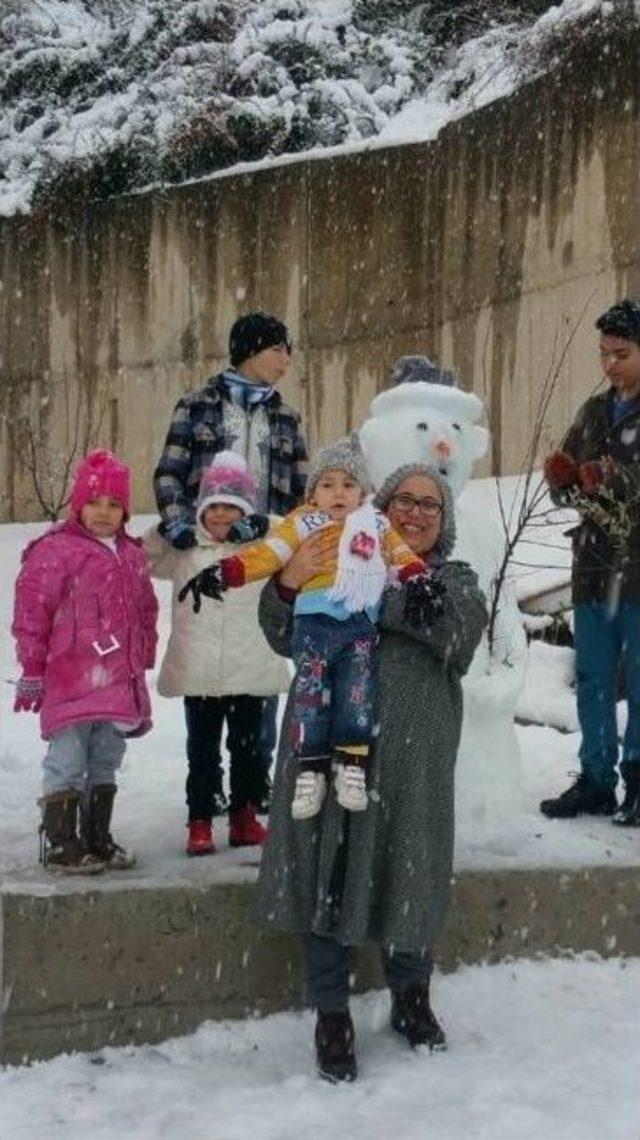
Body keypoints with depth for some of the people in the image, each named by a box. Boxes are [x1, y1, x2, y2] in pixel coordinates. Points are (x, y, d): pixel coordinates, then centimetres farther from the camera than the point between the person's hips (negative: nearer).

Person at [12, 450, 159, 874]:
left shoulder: (132, 555, 14)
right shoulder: (55, 550, -7)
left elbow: (146, 612, 23)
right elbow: (31, 611, -8)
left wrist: (143, 663, 21)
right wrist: (33, 670, -8)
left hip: (119, 681, 7)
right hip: (71, 681, -7)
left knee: (106, 763, 14)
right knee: (68, 763, -3)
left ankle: (97, 839, 24)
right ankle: (60, 844, 4)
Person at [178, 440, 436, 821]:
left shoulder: (376, 525, 20)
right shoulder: (304, 523, 10)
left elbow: (400, 555, 16)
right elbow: (267, 554, 2)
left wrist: (419, 579, -5)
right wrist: (225, 572, -11)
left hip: (361, 623, 2)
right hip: (315, 620, -2)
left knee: (357, 691, -6)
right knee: (310, 690, -6)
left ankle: (352, 761, 2)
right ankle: (311, 768, 0)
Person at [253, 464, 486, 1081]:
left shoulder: (454, 580, 15)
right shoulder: (338, 558, 12)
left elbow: (458, 631, -8)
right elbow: (285, 638, 4)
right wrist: (287, 582, -16)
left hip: (411, 752, 1)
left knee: (409, 868, 8)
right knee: (328, 870, -2)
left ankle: (411, 997, 31)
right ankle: (332, 1016, 11)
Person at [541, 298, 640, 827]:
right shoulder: (596, 411, 13)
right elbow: (566, 489, 15)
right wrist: (563, 479, -6)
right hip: (594, 569, 6)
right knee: (593, 679, 11)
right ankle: (596, 779, 21)